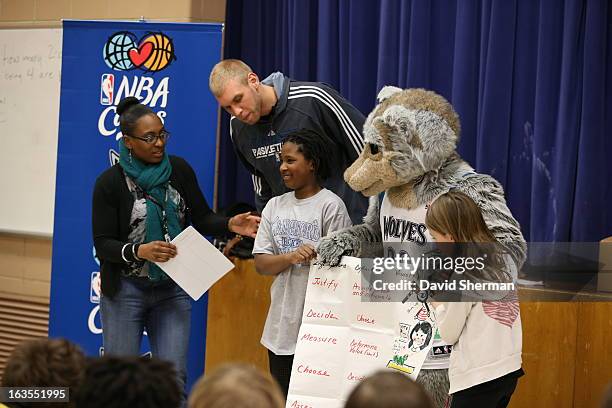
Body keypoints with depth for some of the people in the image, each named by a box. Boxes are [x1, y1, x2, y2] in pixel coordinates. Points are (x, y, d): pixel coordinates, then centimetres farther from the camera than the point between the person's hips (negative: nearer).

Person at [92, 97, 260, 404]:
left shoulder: (179, 170, -2)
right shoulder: (110, 183, -11)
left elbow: (201, 219, 5)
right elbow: (103, 244, -11)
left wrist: (230, 225, -15)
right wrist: (140, 251, -28)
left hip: (173, 289, 2)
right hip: (125, 290, -2)